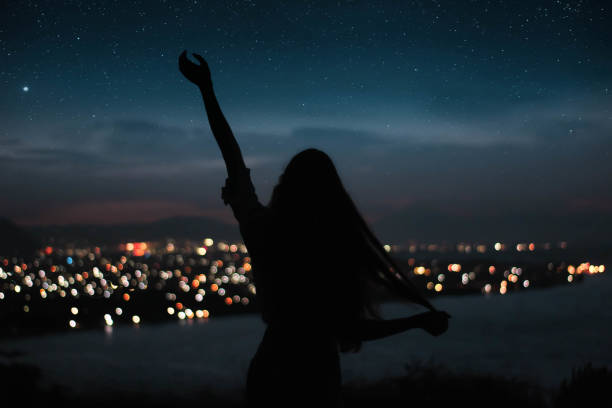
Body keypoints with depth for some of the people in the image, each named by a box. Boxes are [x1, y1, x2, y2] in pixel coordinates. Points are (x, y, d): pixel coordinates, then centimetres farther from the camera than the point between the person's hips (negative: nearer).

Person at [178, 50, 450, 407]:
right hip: (313, 379, -4)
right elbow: (353, 331, -16)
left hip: (266, 374, 4)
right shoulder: (335, 246, -20)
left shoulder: (262, 229, -10)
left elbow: (234, 160, -1)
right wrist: (423, 318, -8)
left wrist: (207, 89, 7)